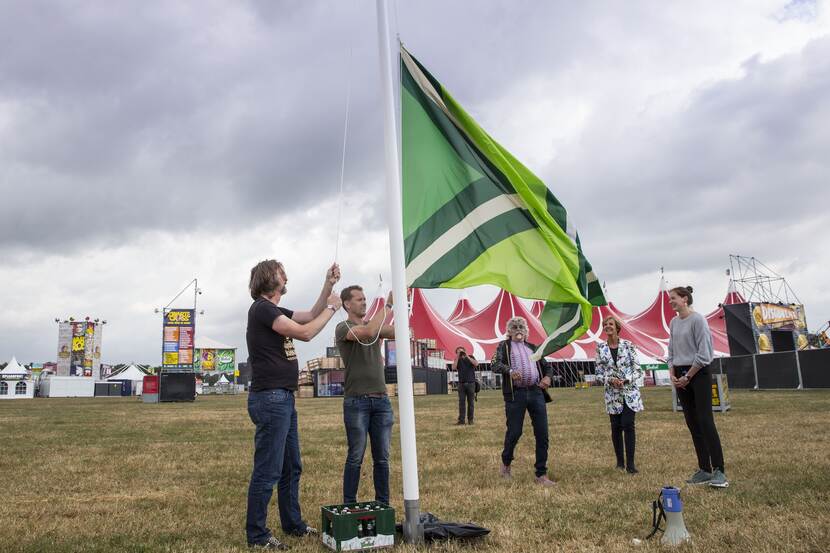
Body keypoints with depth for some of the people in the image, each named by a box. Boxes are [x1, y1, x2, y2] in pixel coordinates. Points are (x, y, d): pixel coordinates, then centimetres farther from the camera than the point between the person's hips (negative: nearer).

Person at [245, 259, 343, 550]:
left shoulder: (275, 310, 17)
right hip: (270, 399, -10)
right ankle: (257, 535, 6)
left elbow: (311, 316, 22)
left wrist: (328, 285, 14)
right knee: (268, 471, -4)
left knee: (292, 468, 17)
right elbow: (305, 333, -18)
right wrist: (332, 308, -6)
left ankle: (293, 524, 29)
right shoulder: (261, 308, -13)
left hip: (283, 399, 10)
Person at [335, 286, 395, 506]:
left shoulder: (375, 325, 16)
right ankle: (349, 506, 11)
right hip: (356, 401, -5)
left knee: (382, 457, 7)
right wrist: (388, 304, -20)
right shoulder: (343, 328, -3)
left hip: (381, 400, 5)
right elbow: (369, 332, -23)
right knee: (356, 458, 0)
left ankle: (383, 504, 16)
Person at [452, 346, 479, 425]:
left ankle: (470, 419, 6)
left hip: (471, 383, -1)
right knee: (461, 402, -3)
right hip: (461, 383, 1)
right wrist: (457, 357, -11)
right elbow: (454, 368, -7)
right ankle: (461, 420, -2)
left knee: (471, 402, 1)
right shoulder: (457, 360, 10)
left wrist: (467, 356, -13)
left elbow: (476, 364, -11)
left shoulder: (470, 357, 8)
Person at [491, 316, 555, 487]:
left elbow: (546, 365, 21)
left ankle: (541, 475, 9)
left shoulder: (533, 348, 21)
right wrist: (510, 371, -27)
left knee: (542, 434, -1)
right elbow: (495, 363, -7)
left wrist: (548, 377, -3)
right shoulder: (504, 346, 9)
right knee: (514, 432, 0)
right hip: (515, 394, -4)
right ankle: (506, 463, 28)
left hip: (536, 392, 4)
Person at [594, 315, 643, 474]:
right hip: (612, 393, 2)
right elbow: (599, 373, 3)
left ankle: (630, 464, -3)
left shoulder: (628, 345, -3)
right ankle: (620, 462, 19)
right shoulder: (600, 348, 2)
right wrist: (610, 380, -15)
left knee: (628, 425, -9)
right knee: (616, 427, 6)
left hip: (630, 391, -2)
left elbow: (637, 370, -2)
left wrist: (625, 379, -18)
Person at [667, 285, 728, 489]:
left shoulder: (697, 319, -10)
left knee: (705, 421, -12)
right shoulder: (673, 323, 12)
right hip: (681, 377, 7)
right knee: (692, 423, 7)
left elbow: (703, 354, -13)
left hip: (698, 374, -7)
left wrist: (687, 377, -12)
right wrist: (672, 375, 3)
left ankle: (718, 471, -10)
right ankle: (704, 469, 12)